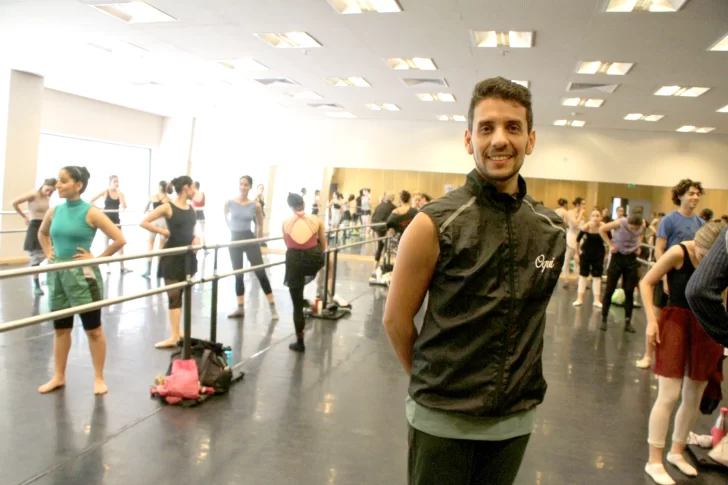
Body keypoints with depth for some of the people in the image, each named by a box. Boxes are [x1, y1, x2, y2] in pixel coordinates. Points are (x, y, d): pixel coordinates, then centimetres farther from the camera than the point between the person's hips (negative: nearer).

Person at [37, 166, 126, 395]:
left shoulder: (90, 213, -12)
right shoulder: (54, 211, 4)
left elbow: (120, 240, -15)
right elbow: (42, 233, 25)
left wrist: (97, 258, -11)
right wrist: (49, 253, 10)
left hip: (82, 274, -5)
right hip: (57, 274, 5)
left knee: (93, 329, 5)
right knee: (60, 328, 15)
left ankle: (99, 378, 16)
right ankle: (58, 376, 28)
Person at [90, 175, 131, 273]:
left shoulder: (120, 193, 2)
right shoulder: (105, 192, -5)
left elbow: (124, 207, -11)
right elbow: (91, 201, -3)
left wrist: (120, 194, -13)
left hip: (116, 219, 3)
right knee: (107, 243, 5)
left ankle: (122, 266, 0)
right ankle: (107, 266, 11)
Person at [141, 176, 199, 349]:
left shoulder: (192, 208, 7)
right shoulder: (168, 207, -11)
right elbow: (144, 223, -12)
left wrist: (195, 238, 2)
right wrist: (163, 231, -15)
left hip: (188, 255, 6)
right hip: (172, 255, -6)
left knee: (181, 294, 13)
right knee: (174, 295, -2)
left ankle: (177, 332, 22)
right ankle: (174, 336, 2)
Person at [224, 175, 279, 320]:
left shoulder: (256, 205, -9)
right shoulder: (229, 203, -6)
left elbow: (260, 225, 6)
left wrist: (259, 241, 10)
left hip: (250, 239, -2)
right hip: (235, 240, 2)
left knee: (260, 273, -3)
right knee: (238, 274, 9)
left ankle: (272, 307, 2)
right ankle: (240, 308, 16)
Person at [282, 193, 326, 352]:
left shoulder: (285, 222, 2)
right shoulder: (316, 220, 1)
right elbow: (323, 245, 12)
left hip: (294, 261, 0)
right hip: (314, 259, 0)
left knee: (297, 304, 9)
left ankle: (300, 342, 16)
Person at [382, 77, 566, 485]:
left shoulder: (553, 231, -1)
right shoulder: (434, 225, -13)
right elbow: (396, 319, -6)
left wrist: (516, 383, 13)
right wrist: (432, 380, 2)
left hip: (517, 418, 4)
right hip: (442, 417, -4)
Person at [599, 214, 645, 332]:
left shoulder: (642, 228, -8)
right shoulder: (620, 223, -19)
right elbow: (602, 229, -6)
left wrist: (638, 246, 2)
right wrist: (610, 245, -10)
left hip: (631, 258, 3)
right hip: (618, 256, -3)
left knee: (629, 292, 3)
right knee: (609, 290, -1)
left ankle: (628, 322, 10)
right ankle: (604, 319, 9)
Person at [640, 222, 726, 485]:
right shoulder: (679, 253, -16)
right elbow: (647, 282, -8)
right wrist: (651, 319, -14)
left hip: (706, 326, 4)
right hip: (676, 321, -4)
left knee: (694, 398, 12)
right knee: (669, 396, -6)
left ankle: (677, 451, 33)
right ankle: (654, 461, 7)